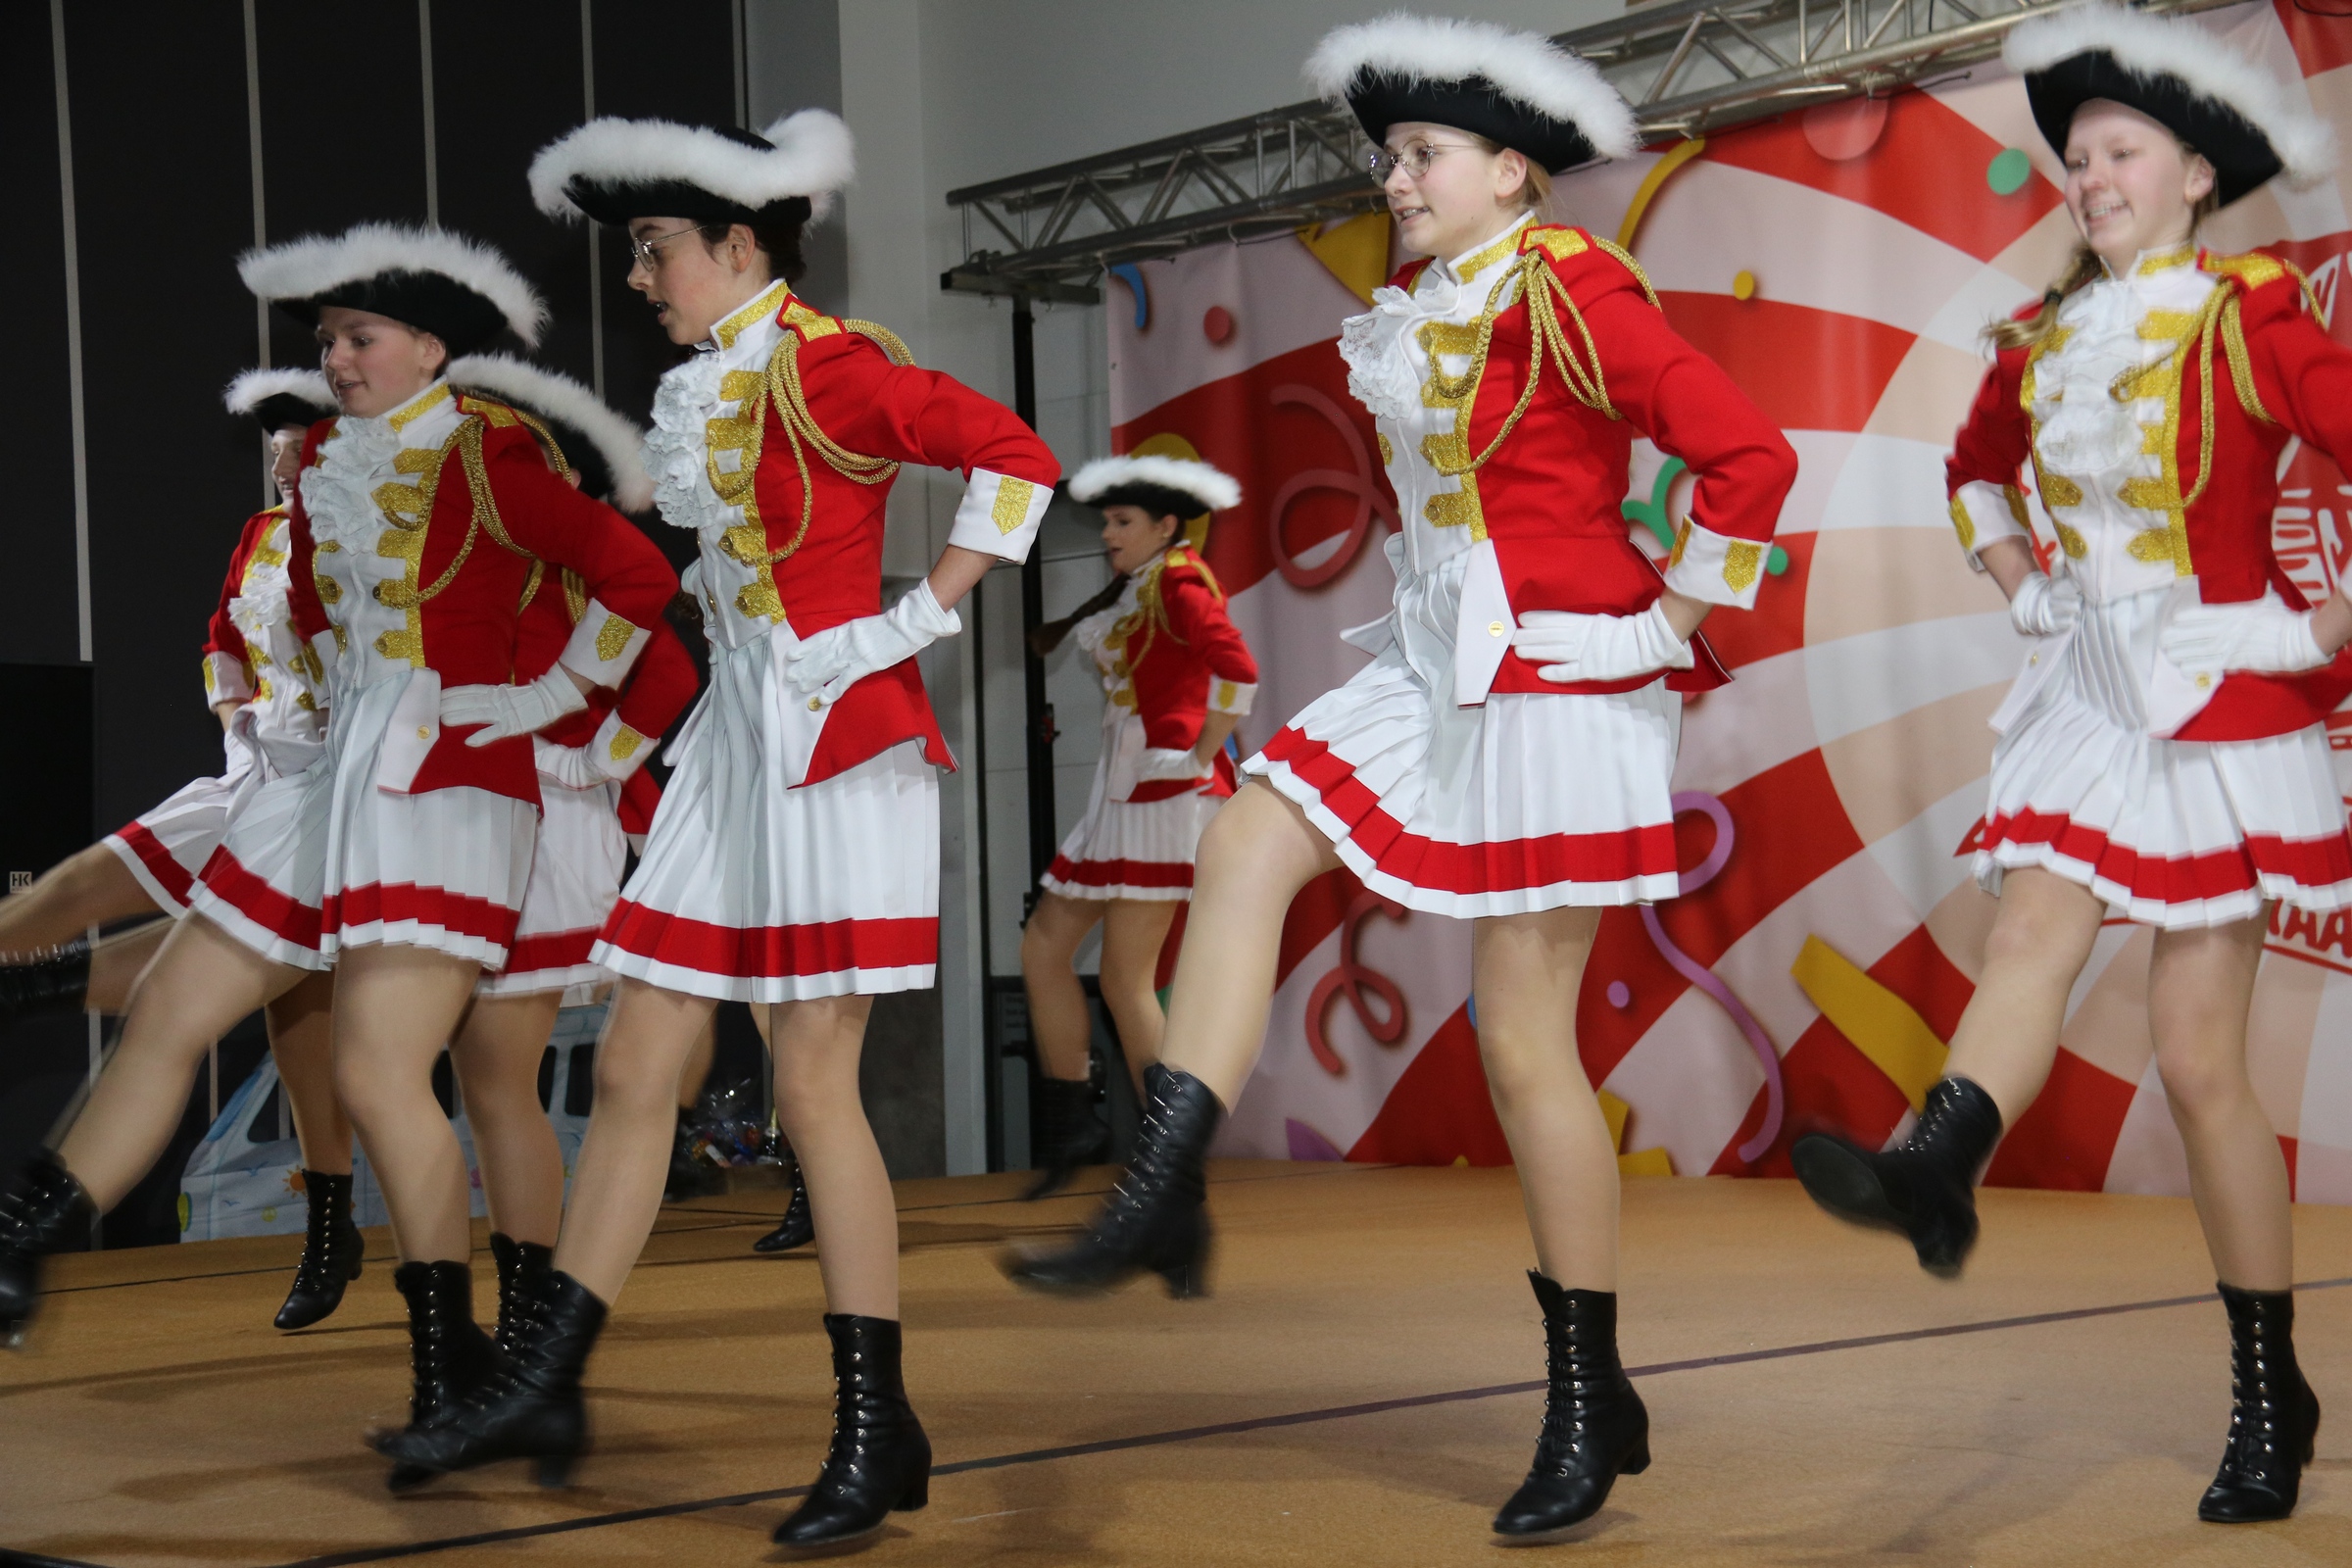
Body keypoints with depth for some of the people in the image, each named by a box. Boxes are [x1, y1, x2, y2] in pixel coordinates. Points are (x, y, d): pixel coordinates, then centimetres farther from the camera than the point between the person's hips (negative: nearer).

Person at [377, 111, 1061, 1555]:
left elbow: (1017, 458, -17)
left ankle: (877, 1432, 2)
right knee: (635, 1068, 8)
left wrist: (926, 614, -16)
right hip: (738, 736, 9)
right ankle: (547, 1387, 15)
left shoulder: (823, 366, -11)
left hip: (838, 737, -9)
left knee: (813, 1084, -7)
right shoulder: (705, 392, 15)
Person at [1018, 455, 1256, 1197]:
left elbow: (1237, 668, -24)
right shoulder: (1133, 593, 17)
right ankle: (1070, 1125, 15)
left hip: (1166, 790, -10)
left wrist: (1203, 758, -19)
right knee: (1043, 943, 10)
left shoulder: (1178, 584, -10)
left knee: (1126, 978, -9)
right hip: (1124, 794, 10)